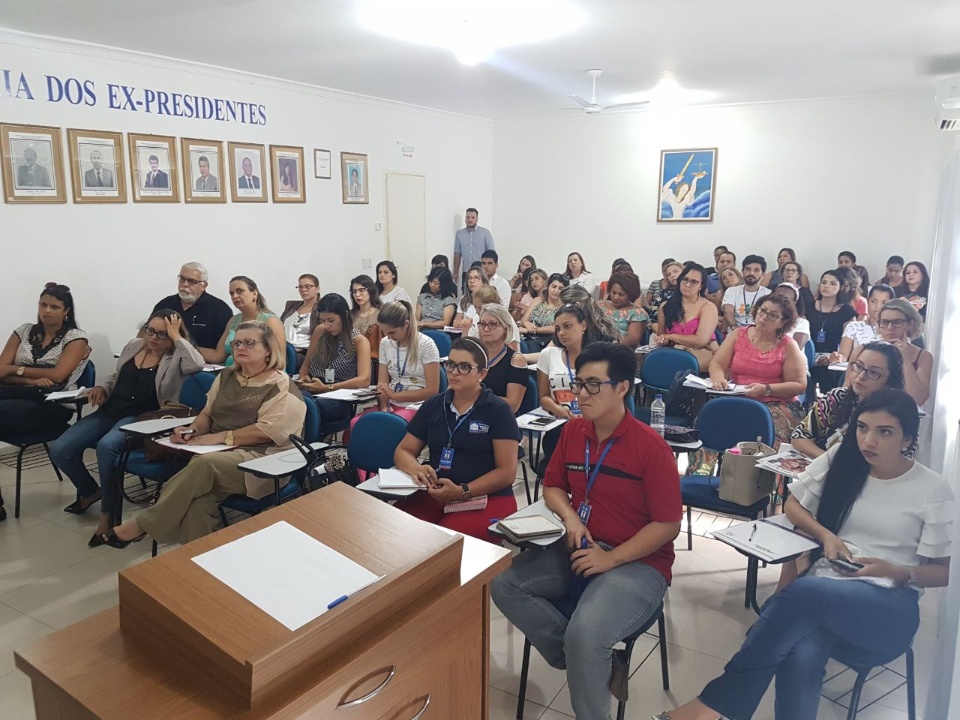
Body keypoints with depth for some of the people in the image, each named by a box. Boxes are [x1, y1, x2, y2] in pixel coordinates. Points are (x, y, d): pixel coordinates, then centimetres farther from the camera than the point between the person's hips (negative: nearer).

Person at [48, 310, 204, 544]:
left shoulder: (176, 358, -5)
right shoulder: (133, 345, 14)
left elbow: (198, 365, -30)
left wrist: (177, 336, -19)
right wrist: (102, 387, 7)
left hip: (141, 419, -7)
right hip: (109, 412, 7)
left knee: (106, 446, -37)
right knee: (59, 450, -9)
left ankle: (109, 515, -19)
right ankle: (90, 491, 22)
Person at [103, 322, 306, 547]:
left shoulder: (281, 386, -6)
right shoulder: (227, 376, 17)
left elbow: (267, 431, -16)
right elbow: (208, 413, 21)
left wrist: (221, 436, -19)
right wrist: (193, 431, -3)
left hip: (260, 460, -6)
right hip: (220, 452, 6)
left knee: (204, 464, -33)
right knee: (199, 494, -30)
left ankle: (142, 525, -23)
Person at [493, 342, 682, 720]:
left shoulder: (650, 446, -15)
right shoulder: (572, 431, 3)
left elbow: (668, 525, -14)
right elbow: (552, 486, 15)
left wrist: (610, 559, -19)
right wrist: (569, 517, -7)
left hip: (637, 562, -7)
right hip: (578, 549, 7)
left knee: (584, 634, -32)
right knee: (503, 582, -12)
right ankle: (594, 662, -5)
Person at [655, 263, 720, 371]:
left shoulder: (708, 307, -2)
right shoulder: (666, 306, 11)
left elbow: (701, 340, -14)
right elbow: (661, 337, 16)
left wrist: (671, 336, -4)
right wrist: (663, 341, -9)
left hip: (702, 354, -4)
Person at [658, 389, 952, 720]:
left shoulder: (933, 489, 0)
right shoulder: (840, 460, 7)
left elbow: (946, 571, 6)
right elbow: (792, 505, 16)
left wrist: (898, 572, -14)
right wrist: (825, 535, -3)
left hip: (890, 608, -2)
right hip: (825, 590, 3)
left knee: (803, 592, -37)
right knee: (801, 658, -36)